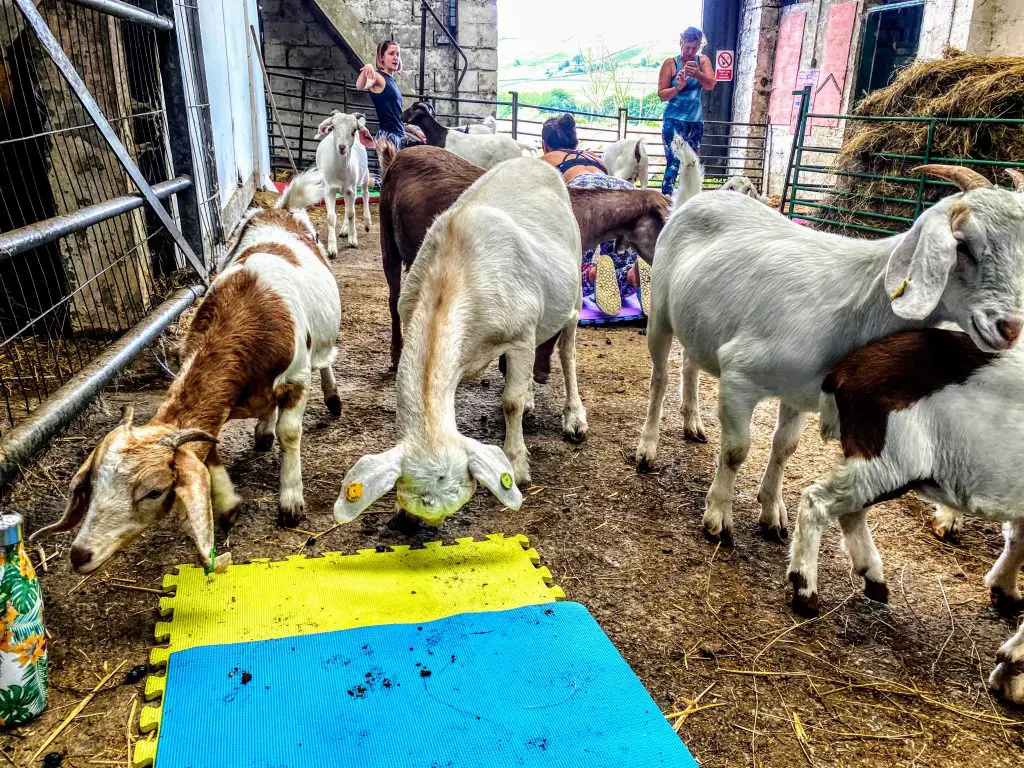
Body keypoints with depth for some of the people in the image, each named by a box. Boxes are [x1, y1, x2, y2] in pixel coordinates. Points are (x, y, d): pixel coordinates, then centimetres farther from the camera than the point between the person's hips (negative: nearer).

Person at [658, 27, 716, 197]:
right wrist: (678, 87, -23)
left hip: (696, 121, 5)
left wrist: (697, 73, -28)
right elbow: (661, 94, -5)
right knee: (674, 163, -15)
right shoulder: (670, 63, -2)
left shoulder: (703, 61, 7)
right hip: (674, 121, -4)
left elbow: (710, 85, -9)